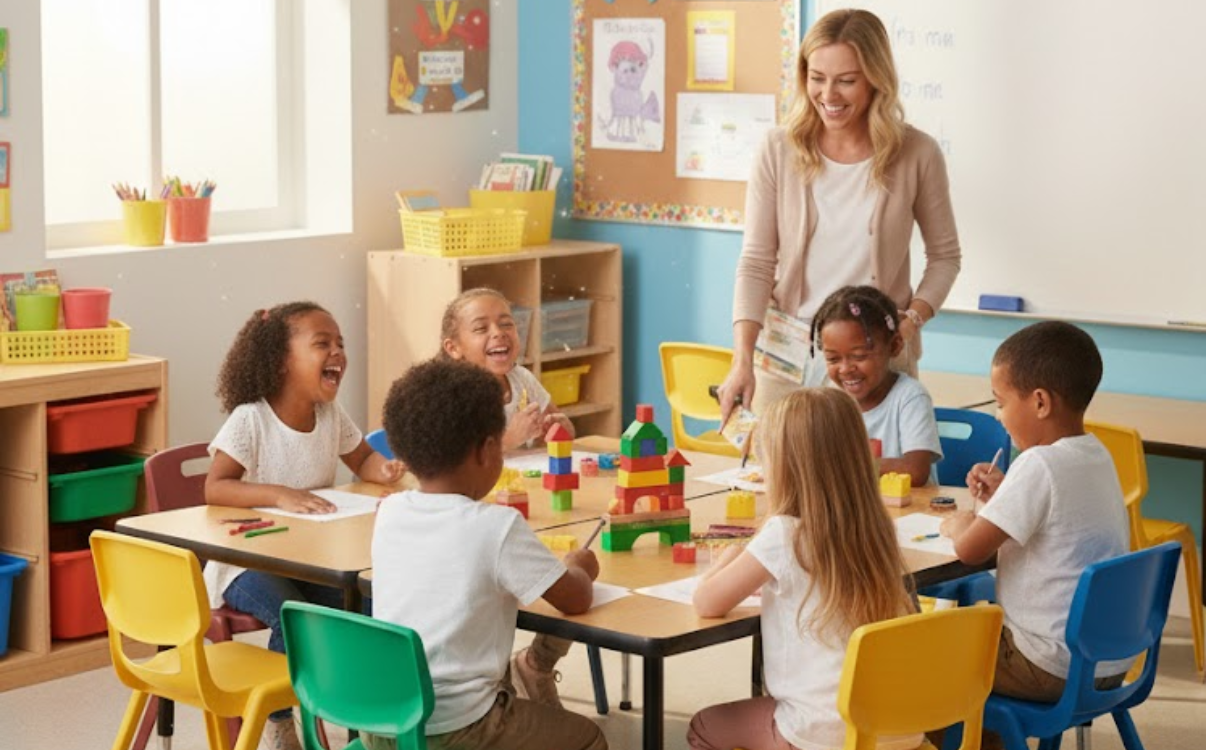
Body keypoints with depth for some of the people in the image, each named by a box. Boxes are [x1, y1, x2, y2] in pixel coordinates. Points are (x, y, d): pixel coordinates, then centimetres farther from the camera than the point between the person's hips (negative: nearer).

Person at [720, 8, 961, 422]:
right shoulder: (778, 151, -5)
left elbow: (944, 256, 6)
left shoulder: (917, 154, -6)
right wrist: (743, 361, -15)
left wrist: (911, 322, -10)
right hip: (785, 354, 1)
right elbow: (756, 262, -5)